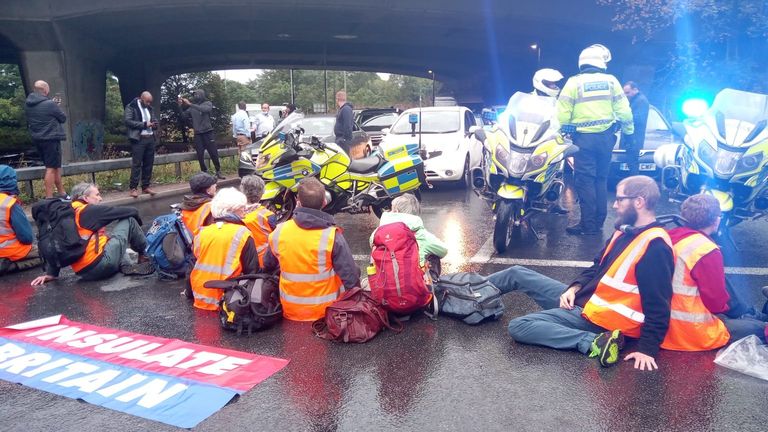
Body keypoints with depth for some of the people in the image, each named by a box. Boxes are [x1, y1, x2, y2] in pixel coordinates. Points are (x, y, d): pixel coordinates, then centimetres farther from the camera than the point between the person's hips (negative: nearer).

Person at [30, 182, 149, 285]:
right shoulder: (90, 210, -4)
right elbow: (129, 211, 1)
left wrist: (51, 273, 16)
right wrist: (137, 219, 22)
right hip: (102, 264, -8)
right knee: (129, 220, 3)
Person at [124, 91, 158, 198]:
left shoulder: (149, 108, 17)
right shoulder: (131, 107, -2)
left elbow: (154, 120, 26)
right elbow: (128, 121, -13)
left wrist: (154, 124, 2)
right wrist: (144, 124, -16)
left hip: (150, 138, 6)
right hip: (138, 139, -6)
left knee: (149, 163, 7)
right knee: (136, 164, -7)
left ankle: (145, 186, 14)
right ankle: (133, 188, -3)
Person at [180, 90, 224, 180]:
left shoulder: (208, 103, 2)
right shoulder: (192, 107, 12)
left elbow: (204, 109, -20)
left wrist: (190, 104, -24)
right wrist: (180, 106, -9)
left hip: (207, 132, -3)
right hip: (197, 134, 3)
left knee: (213, 153, -4)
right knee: (200, 155, 1)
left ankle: (218, 172, 8)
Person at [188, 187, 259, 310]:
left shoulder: (203, 232, 3)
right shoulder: (242, 234, -10)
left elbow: (196, 262, 12)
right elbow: (252, 270, -9)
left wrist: (190, 292, 25)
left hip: (201, 299, 6)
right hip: (226, 300, -6)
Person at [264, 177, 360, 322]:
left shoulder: (279, 232, -9)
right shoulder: (332, 236, -21)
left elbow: (268, 265, 9)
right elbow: (351, 277, -17)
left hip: (290, 312, 3)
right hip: (326, 312, -3)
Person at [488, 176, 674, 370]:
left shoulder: (655, 246, -21)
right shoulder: (626, 230, 8)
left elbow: (657, 305, -23)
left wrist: (647, 347, -25)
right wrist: (575, 288, 3)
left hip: (601, 317, -9)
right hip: (584, 298, 9)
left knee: (518, 327, -20)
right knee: (517, 274, 12)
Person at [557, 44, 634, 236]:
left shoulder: (573, 82, -4)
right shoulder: (611, 80, 4)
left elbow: (563, 112, -8)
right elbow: (623, 109, 4)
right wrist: (629, 129, 18)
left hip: (584, 137, -4)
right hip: (606, 136, 4)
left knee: (585, 180, -2)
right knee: (601, 179, 12)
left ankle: (589, 224, -3)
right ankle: (599, 221, 16)